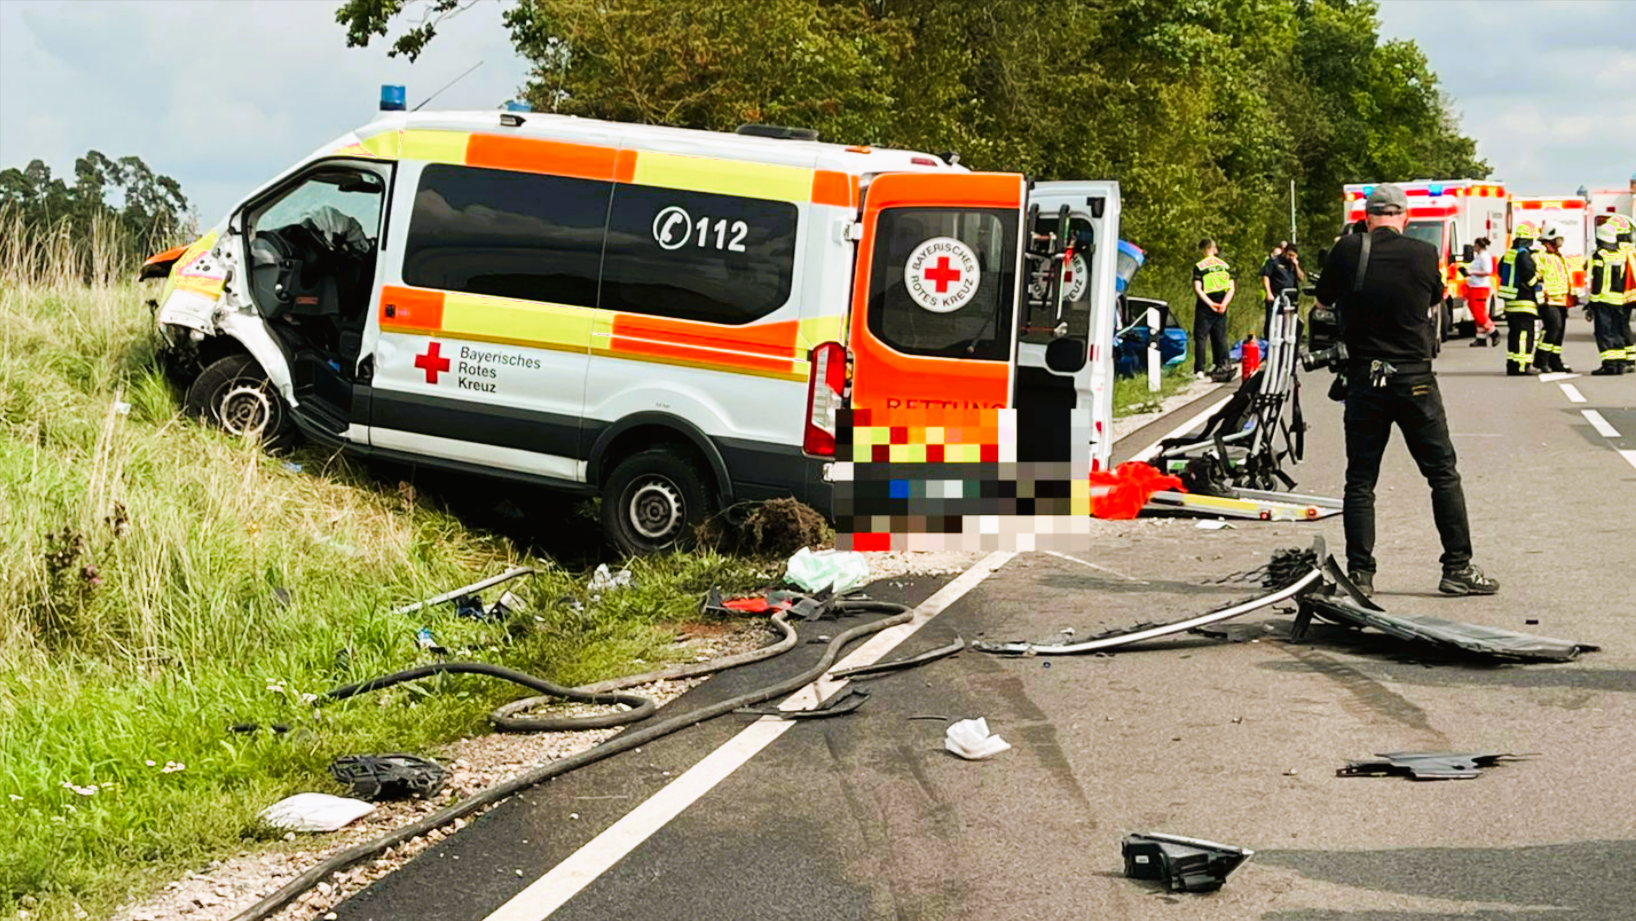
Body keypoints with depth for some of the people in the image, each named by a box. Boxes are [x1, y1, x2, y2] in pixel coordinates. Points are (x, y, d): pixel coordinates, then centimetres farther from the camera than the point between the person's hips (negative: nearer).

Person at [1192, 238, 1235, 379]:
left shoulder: (1199, 266, -7)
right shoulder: (1225, 265, 7)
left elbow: (1197, 289, -15)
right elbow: (1232, 288, 3)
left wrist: (1211, 304, -15)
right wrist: (1224, 304, -7)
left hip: (1205, 307, -4)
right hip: (1221, 308, 4)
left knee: (1200, 337, -1)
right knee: (1220, 337, 12)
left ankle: (1199, 369, -7)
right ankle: (1221, 365, 15)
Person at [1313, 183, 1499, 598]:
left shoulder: (1347, 250, -4)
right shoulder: (1424, 254, -4)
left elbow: (1323, 300, 11)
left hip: (1363, 379, 1)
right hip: (1415, 378, -1)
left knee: (1360, 481, 7)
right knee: (1443, 474, 9)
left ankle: (1360, 573, 5)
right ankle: (1457, 568, 9)